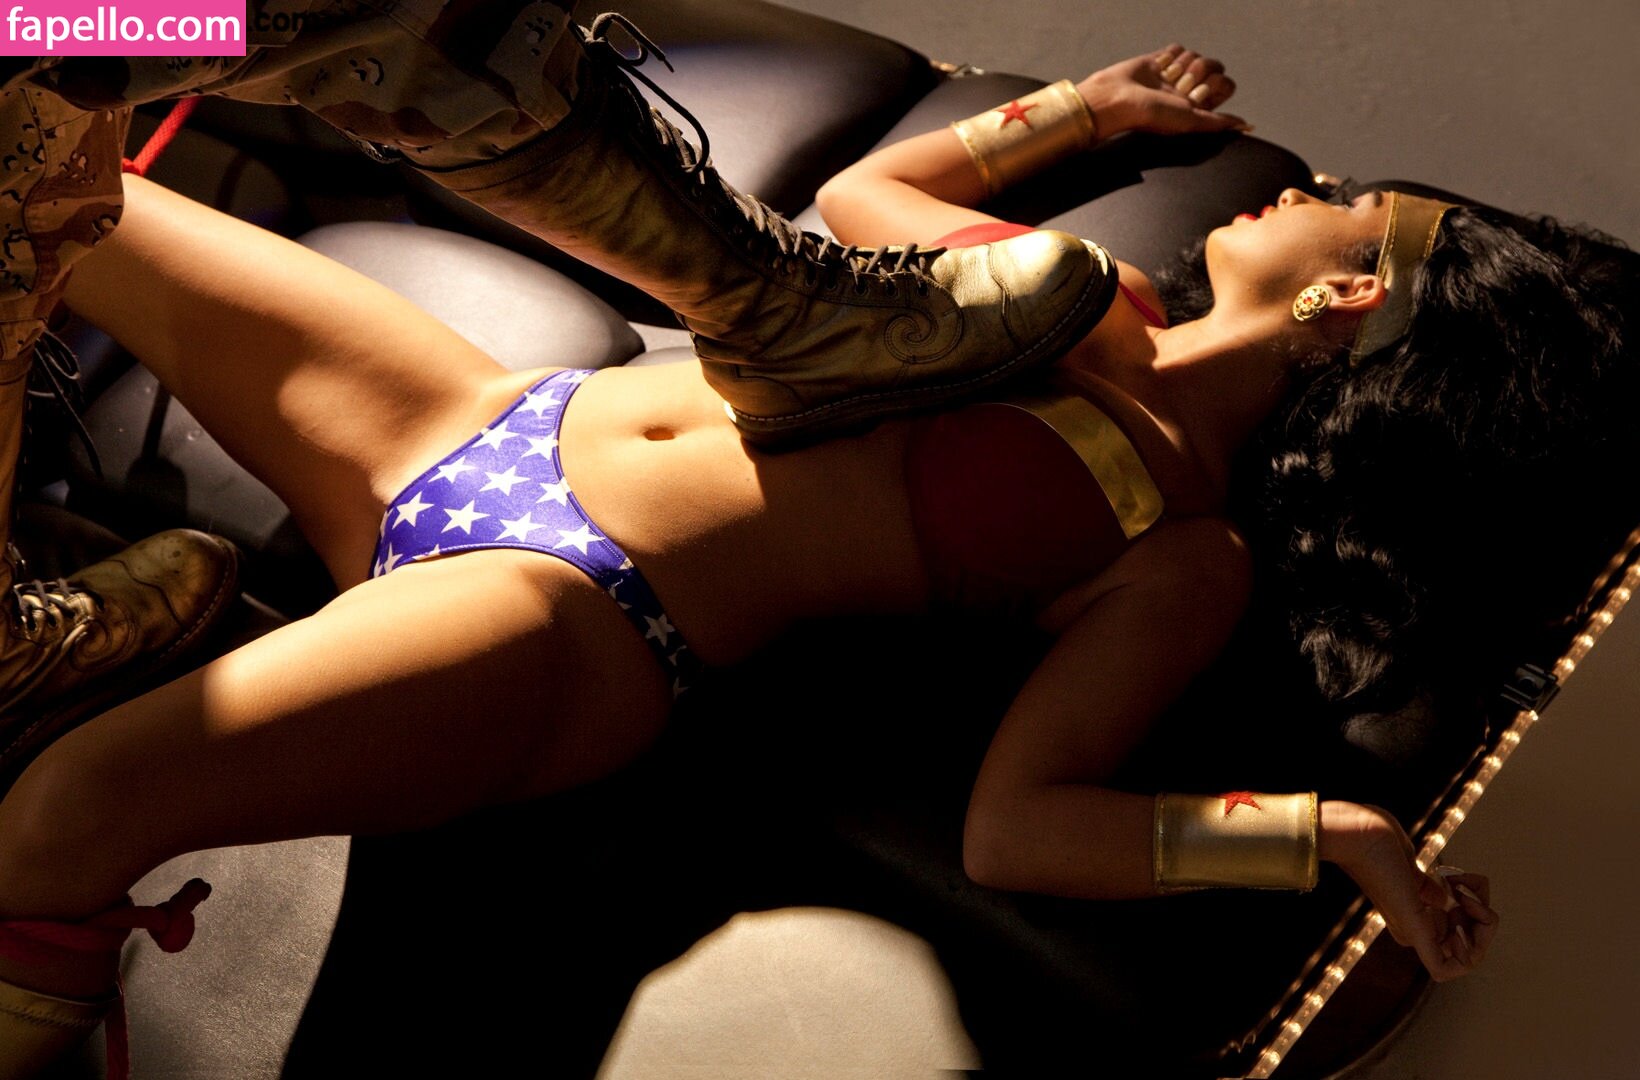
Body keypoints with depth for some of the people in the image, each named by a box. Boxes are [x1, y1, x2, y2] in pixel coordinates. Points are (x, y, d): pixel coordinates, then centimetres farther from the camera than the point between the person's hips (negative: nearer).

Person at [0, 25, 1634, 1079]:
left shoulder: (1185, 551, -5)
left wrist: (1330, 829, -22)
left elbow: (1011, 826, -14)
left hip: (569, 611, -7)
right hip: (486, 419, 8)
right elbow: (850, 197, 28)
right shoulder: (1082, 291, 13)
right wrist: (1082, 108, 29)